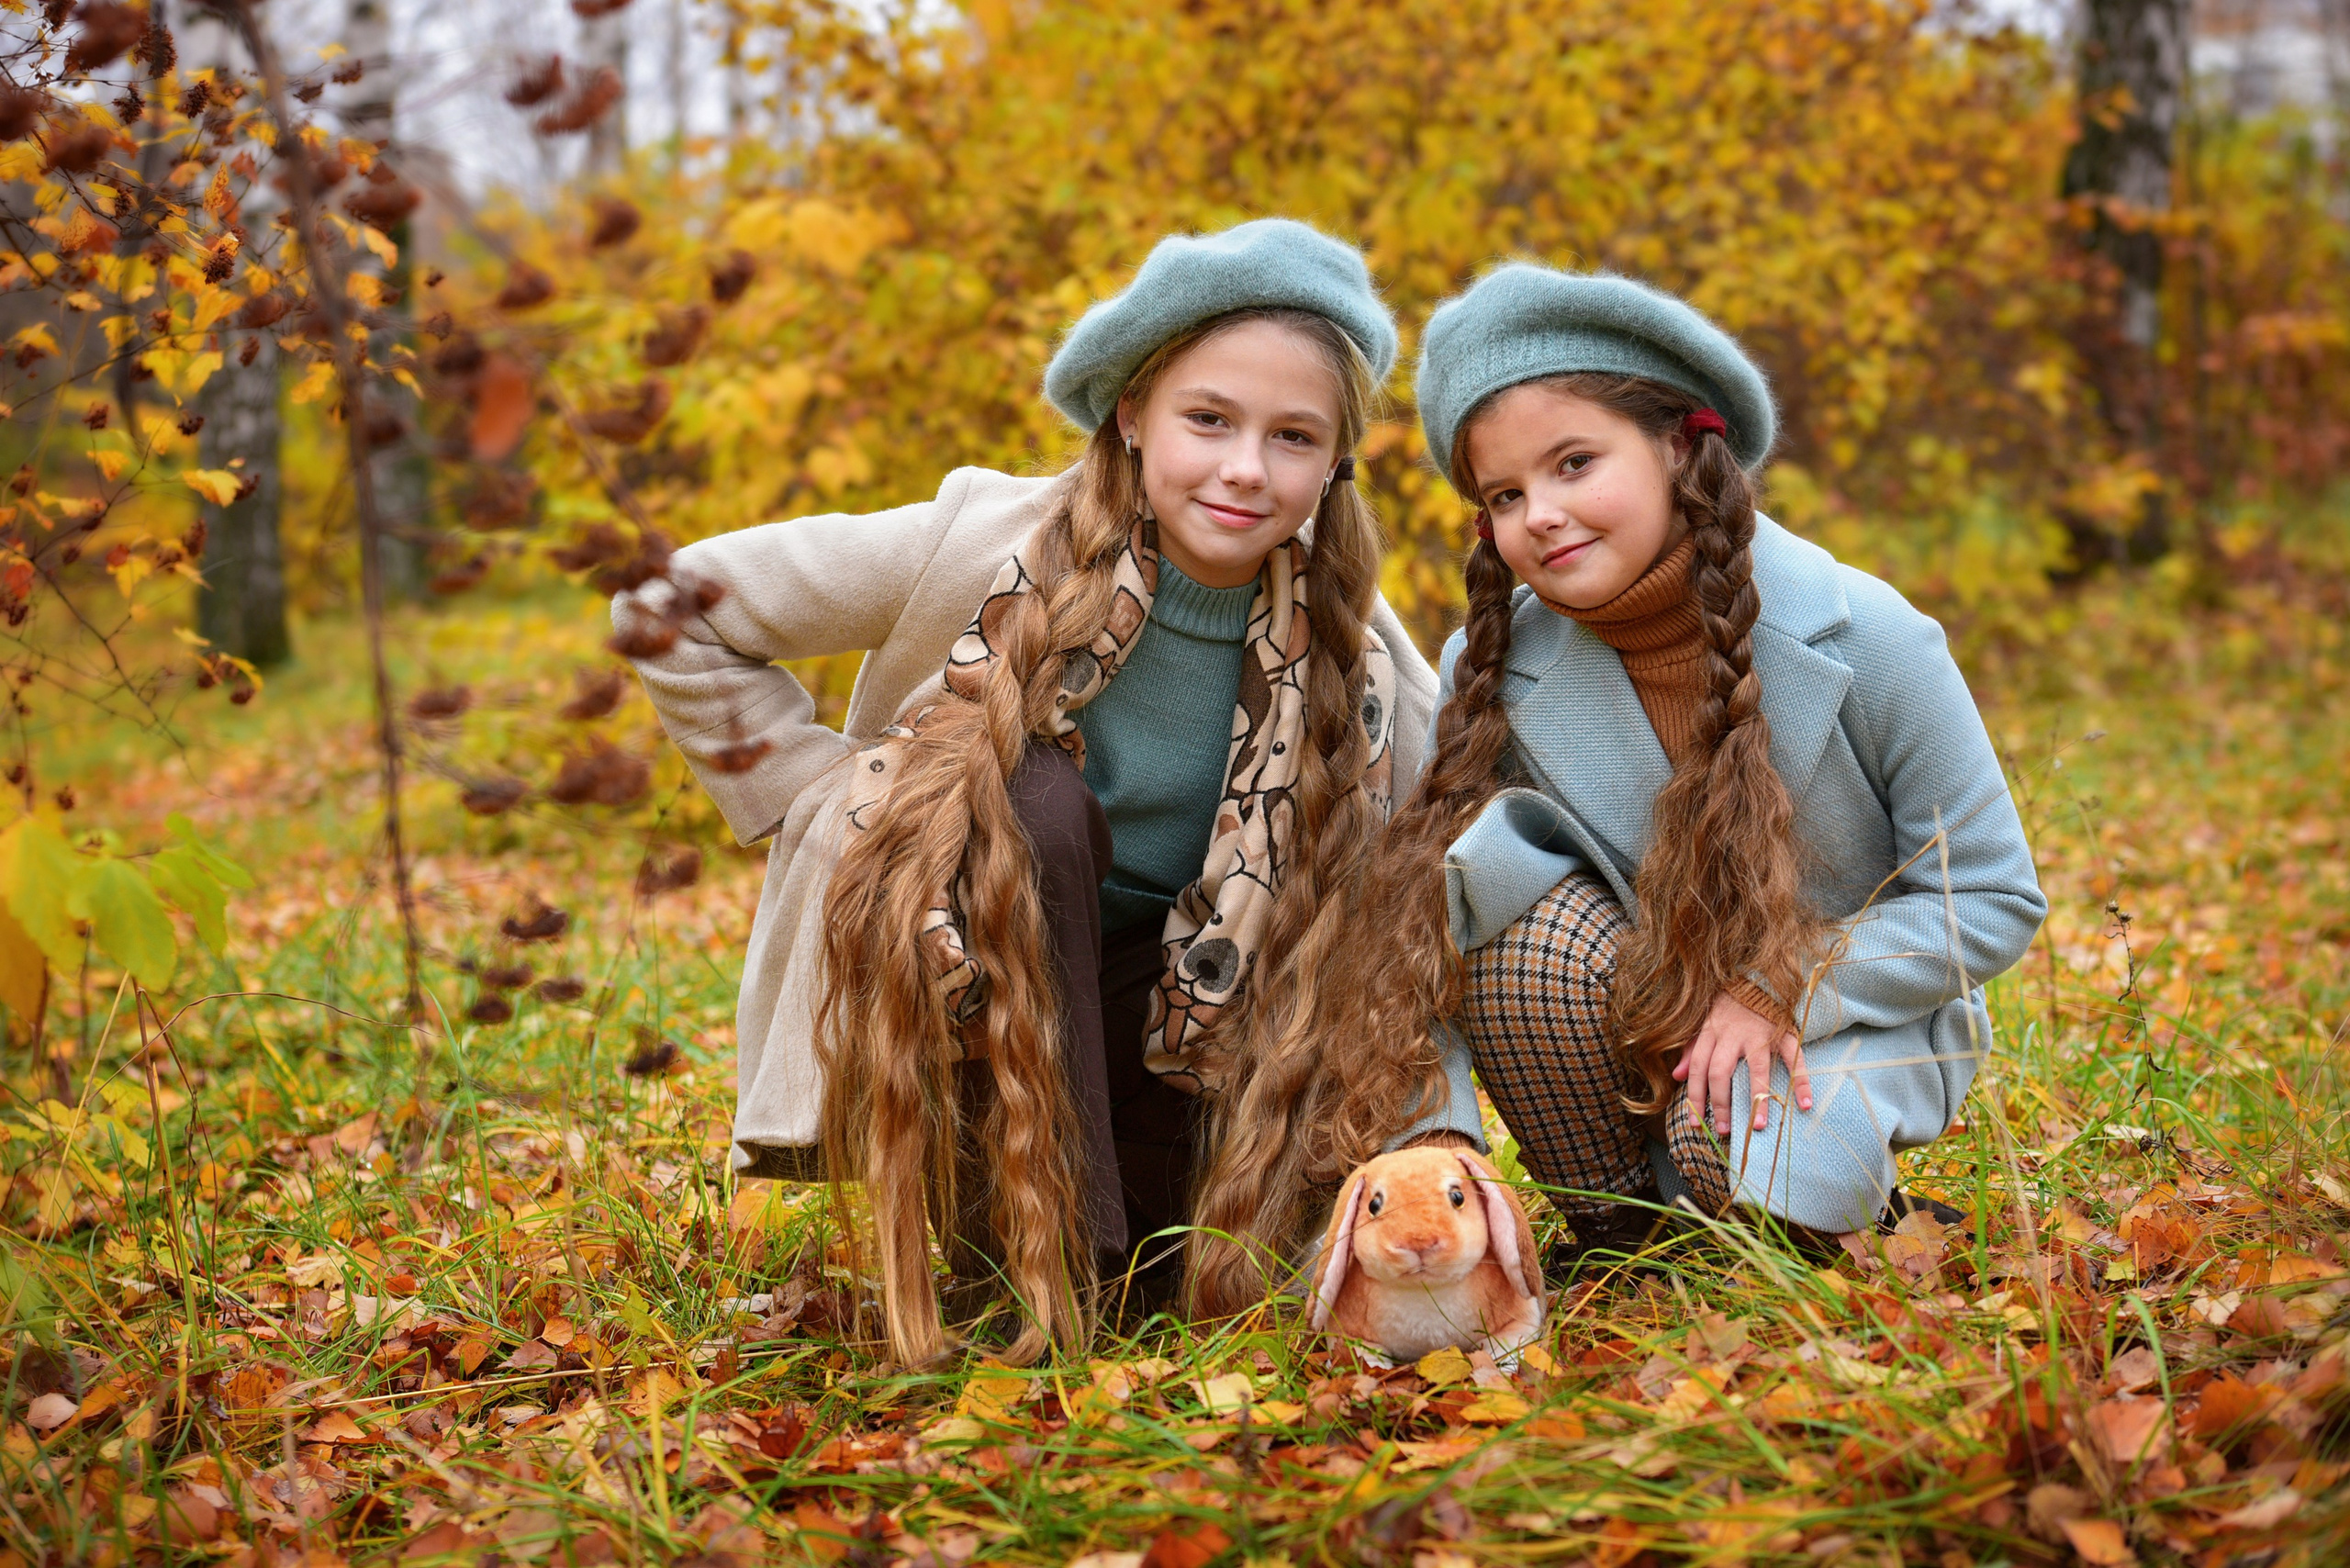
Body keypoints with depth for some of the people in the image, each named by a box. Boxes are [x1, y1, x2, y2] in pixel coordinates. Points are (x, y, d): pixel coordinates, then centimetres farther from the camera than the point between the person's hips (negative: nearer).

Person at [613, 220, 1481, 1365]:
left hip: (1168, 1034, 3)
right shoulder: (987, 544, -20)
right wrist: (834, 816, -13)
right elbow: (673, 611, -9)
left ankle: (1133, 1223, 14)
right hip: (954, 1007, -3)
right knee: (1030, 800, -32)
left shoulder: (1346, 644, -12)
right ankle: (1032, 1263, -25)